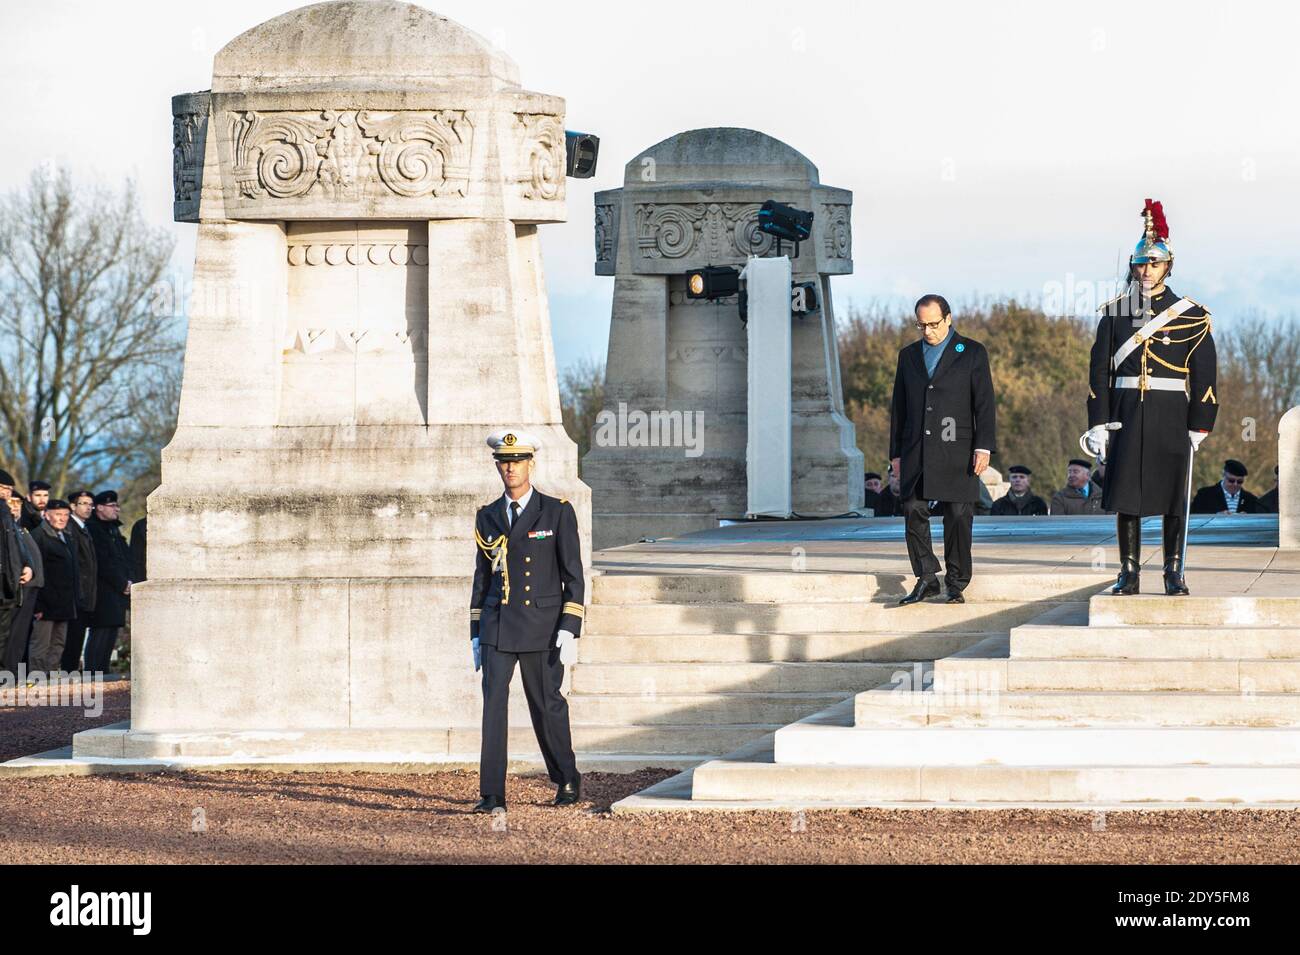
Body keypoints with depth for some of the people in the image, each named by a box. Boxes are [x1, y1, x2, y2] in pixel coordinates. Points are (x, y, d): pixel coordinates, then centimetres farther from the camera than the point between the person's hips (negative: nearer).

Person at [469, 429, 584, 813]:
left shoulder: (557, 512, -2)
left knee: (546, 705, 6)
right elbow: (482, 576, 15)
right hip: (498, 626, 2)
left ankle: (567, 780, 30)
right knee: (494, 703, -10)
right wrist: (476, 634, 12)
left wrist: (570, 629, -12)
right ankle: (492, 796, -13)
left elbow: (573, 575, -3)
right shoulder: (488, 517, 10)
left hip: (542, 626, -2)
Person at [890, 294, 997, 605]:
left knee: (958, 517, -3)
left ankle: (956, 584, 5)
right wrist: (896, 453, 12)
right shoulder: (908, 355, 16)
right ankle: (926, 579, 2)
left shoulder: (972, 353, 5)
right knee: (914, 511, -5)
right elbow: (899, 407, 17)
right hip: (916, 450, 3)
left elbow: (984, 403, -1)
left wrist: (983, 447, -10)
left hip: (956, 451, -3)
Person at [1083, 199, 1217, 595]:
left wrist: (1199, 426, -6)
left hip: (1171, 416, -1)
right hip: (1126, 414, 1)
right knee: (1126, 493, 1)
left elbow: (1204, 376, 1)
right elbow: (1099, 370, 4)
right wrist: (1098, 424, -3)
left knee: (1173, 495, 1)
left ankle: (1174, 572, 9)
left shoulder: (1192, 317, 2)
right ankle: (1129, 573, 7)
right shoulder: (1115, 313, 6)